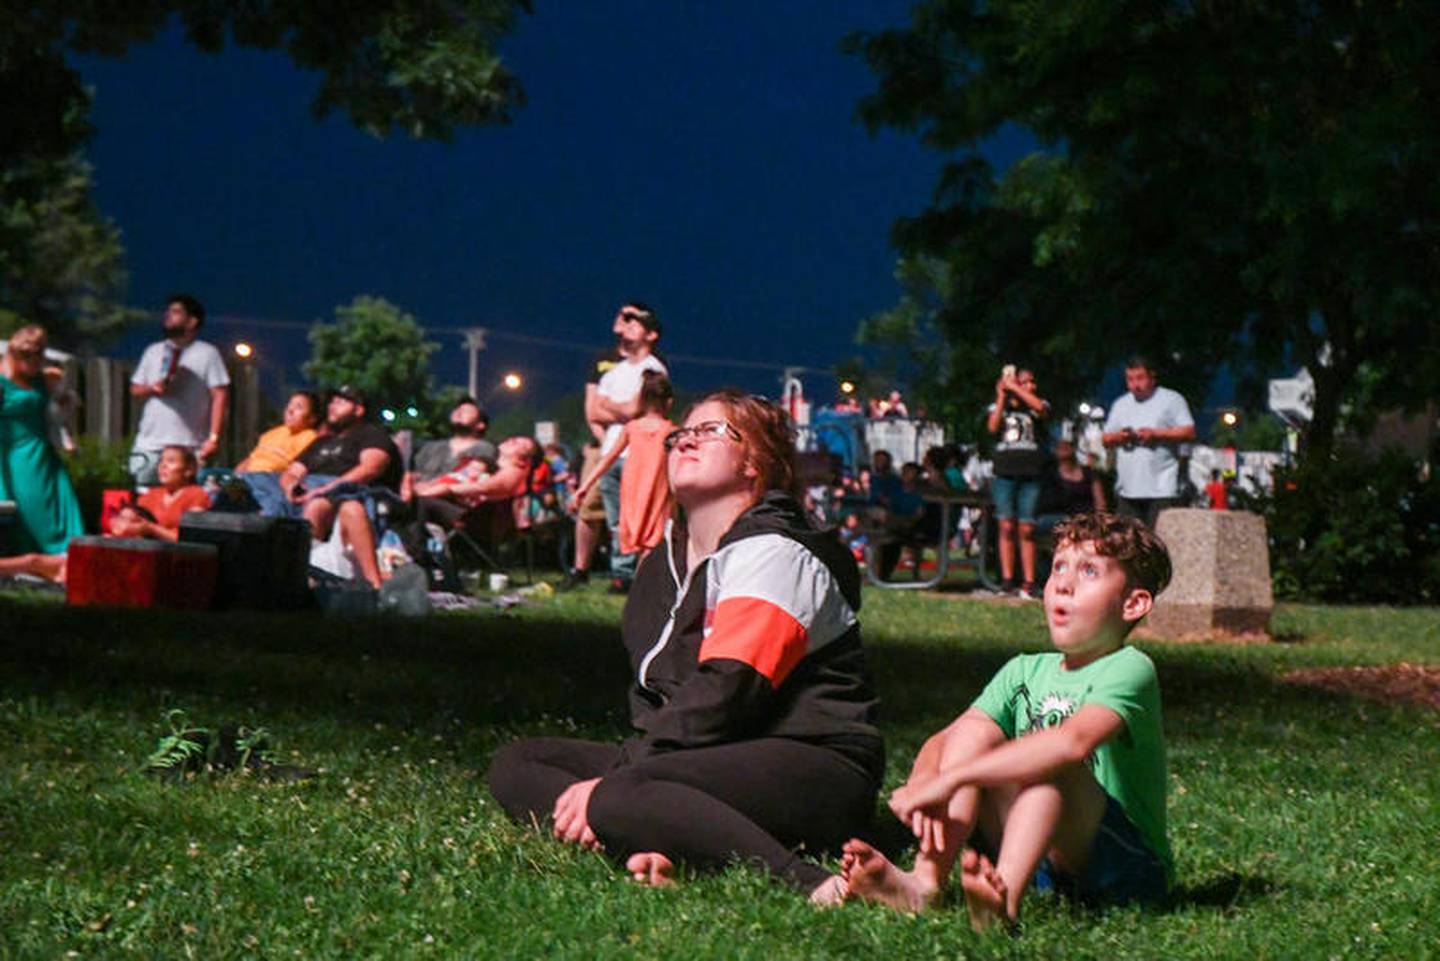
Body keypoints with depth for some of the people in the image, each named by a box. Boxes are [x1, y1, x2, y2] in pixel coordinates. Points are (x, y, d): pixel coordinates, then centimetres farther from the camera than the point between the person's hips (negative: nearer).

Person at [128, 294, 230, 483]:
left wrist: (214, 438, -14)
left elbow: (220, 396, -5)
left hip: (190, 448, -5)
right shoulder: (153, 351, 18)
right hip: (148, 446, 5)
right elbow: (135, 389, 19)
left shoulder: (208, 354, 1)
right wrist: (153, 388, -5)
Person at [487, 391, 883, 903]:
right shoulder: (663, 563, 20)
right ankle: (651, 851, -26)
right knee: (514, 764, 2)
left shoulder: (775, 552, -8)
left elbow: (724, 693, -19)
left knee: (620, 800, -35)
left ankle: (819, 888, -42)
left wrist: (611, 780, -21)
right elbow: (652, 697, 14)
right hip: (711, 761, 10)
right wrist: (623, 768, -8)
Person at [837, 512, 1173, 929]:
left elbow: (1073, 741, -32)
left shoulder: (1130, 670, -12)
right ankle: (924, 883, -26)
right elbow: (942, 741, 2)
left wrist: (949, 781, -36)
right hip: (1043, 865, 6)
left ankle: (1006, 896, -49)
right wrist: (924, 784, -23)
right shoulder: (1025, 671, 11)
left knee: (1050, 764, -30)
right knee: (974, 731, -9)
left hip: (1130, 864, -6)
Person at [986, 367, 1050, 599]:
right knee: (1006, 527, -2)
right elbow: (993, 427, -4)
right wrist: (1002, 396, -1)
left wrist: (1014, 388, -6)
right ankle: (1006, 580, 0)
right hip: (1004, 474, 1)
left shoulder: (1037, 405, 12)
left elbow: (1041, 408, -13)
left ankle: (1029, 583, -2)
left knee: (1026, 529, -3)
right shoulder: (998, 406, 14)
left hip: (1030, 475, -1)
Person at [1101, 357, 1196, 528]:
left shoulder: (1172, 400, 6)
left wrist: (1156, 433, -11)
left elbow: (1189, 432, -3)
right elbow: (1105, 439, 21)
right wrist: (1118, 437, -2)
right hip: (1127, 489, 5)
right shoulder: (1121, 404, 21)